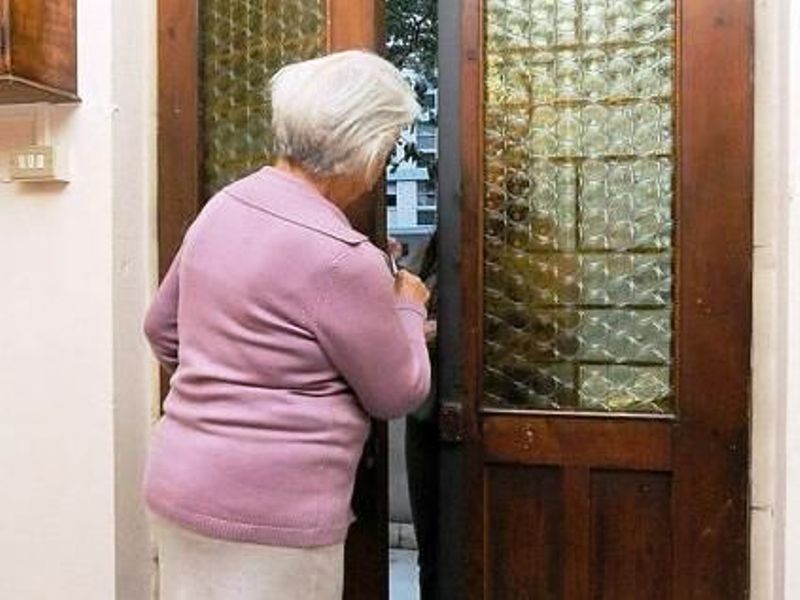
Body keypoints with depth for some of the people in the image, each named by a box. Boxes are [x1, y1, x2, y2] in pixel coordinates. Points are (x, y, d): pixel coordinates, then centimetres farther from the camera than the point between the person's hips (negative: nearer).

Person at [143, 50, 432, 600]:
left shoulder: (225, 205, 2)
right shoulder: (340, 256, -22)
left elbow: (163, 328, 15)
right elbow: (399, 393, -8)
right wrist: (408, 310, 8)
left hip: (182, 483, 8)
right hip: (266, 514, -8)